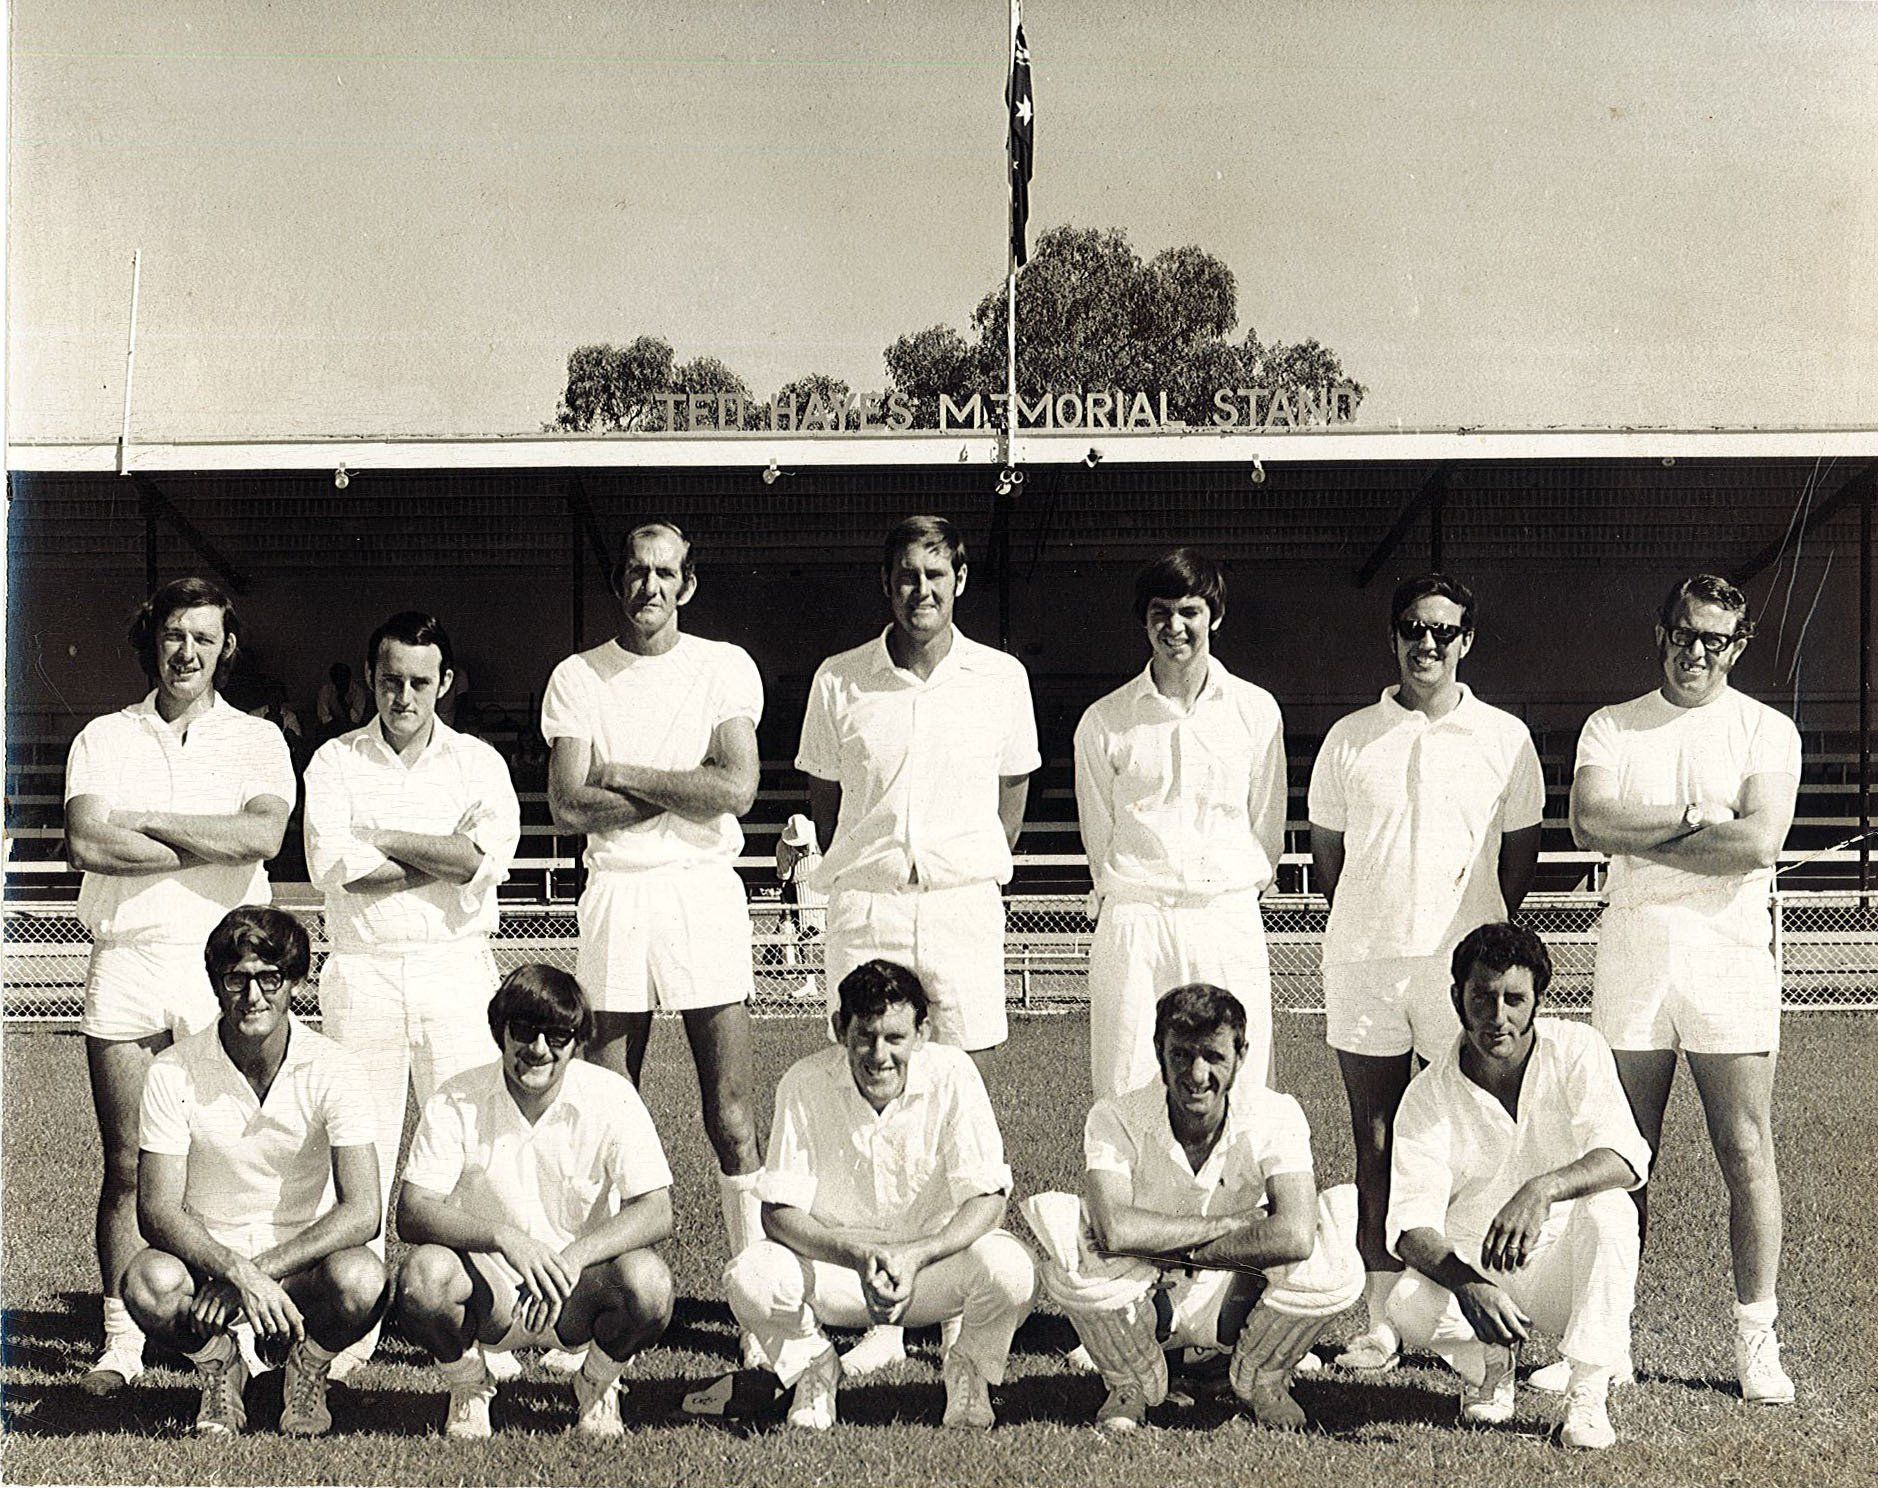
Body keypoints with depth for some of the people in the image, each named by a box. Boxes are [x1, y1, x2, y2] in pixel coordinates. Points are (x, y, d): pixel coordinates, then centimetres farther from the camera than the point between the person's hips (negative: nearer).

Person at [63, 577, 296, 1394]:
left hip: (221, 959, -1)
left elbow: (264, 834, -11)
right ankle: (120, 1341, 10)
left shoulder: (257, 740, 9)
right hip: (125, 960, 1)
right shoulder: (104, 739, 11)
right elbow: (88, 842, -7)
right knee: (127, 1166, 3)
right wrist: (214, 846, -7)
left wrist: (146, 820, -8)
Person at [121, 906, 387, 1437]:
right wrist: (237, 1271, -31)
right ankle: (218, 1365, 1)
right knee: (149, 1280, -33)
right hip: (207, 1258, 0)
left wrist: (260, 1271, -26)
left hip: (304, 1260, 0)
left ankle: (308, 1369, 2)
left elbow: (362, 1212, -16)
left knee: (360, 1279, -34)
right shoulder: (173, 1071, -10)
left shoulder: (333, 1070, -11)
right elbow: (157, 1210, -13)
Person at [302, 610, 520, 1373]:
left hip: (456, 969, 0)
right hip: (362, 969, 0)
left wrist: (383, 838, -9)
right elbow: (334, 867, -10)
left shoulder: (479, 762, 7)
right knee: (361, 1144, 2)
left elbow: (491, 854, -12)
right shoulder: (335, 762, 6)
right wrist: (444, 860, -10)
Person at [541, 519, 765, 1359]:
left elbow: (736, 788, -8)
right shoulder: (578, 678, 7)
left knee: (729, 1101, -2)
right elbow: (568, 805, -4)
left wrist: (621, 774, -6)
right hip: (616, 894, 1)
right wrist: (680, 792, -7)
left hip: (705, 889, -1)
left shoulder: (724, 668, 5)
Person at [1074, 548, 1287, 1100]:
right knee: (1127, 1099, -3)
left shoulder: (1257, 710, 7)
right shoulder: (1104, 722, 4)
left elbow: (1267, 826, 14)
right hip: (1135, 925, -1)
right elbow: (1099, 833, 11)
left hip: (1232, 919, 1)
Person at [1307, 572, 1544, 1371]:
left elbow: (1522, 853, 13)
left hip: (1463, 959, -1)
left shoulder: (1505, 738, 7)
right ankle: (1382, 1321, 10)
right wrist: (1373, 918, 9)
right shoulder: (1349, 739, 10)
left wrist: (1480, 929, 6)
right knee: (1376, 1146, 4)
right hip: (1363, 960, 1)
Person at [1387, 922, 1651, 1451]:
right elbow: (1411, 1224, -20)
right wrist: (1467, 1285, -42)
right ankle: (1487, 1363, 5)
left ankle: (1588, 1397, -22)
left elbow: (1627, 1157, -26)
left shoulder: (1577, 1049, -11)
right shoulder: (1428, 1096, -12)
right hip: (1470, 1267, 0)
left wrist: (1540, 1190, -46)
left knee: (1609, 1211, -32)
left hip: (1565, 1267, 0)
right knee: (1409, 1305, -31)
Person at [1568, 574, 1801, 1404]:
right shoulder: (1611, 728, 11)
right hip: (1631, 957, 1)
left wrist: (1640, 837, -7)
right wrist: (1695, 820, -10)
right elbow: (1590, 822, -7)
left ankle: (1756, 1341, 7)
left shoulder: (1766, 731, 5)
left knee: (1748, 1156, -2)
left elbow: (1760, 843, -11)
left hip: (1729, 961, -1)